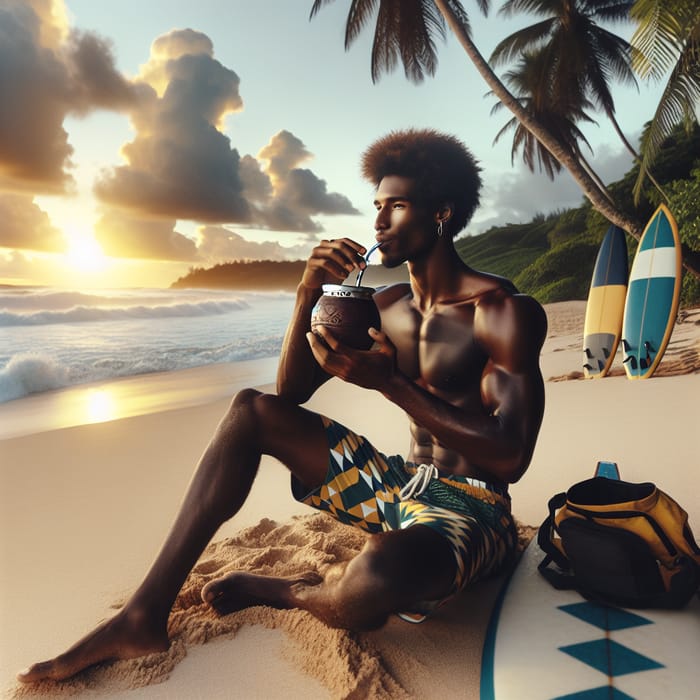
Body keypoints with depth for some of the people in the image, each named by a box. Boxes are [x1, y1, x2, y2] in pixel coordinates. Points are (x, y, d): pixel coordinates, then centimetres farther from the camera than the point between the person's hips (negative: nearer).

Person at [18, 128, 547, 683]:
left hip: (473, 507, -6)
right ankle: (146, 615, -7)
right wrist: (308, 295, -12)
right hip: (401, 486, 6)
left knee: (379, 574, -42)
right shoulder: (384, 306, 6)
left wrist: (390, 382, -28)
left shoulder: (505, 310, -14)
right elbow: (291, 392, 3)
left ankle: (277, 590, -3)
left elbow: (511, 459, -23)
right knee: (252, 410, -4)